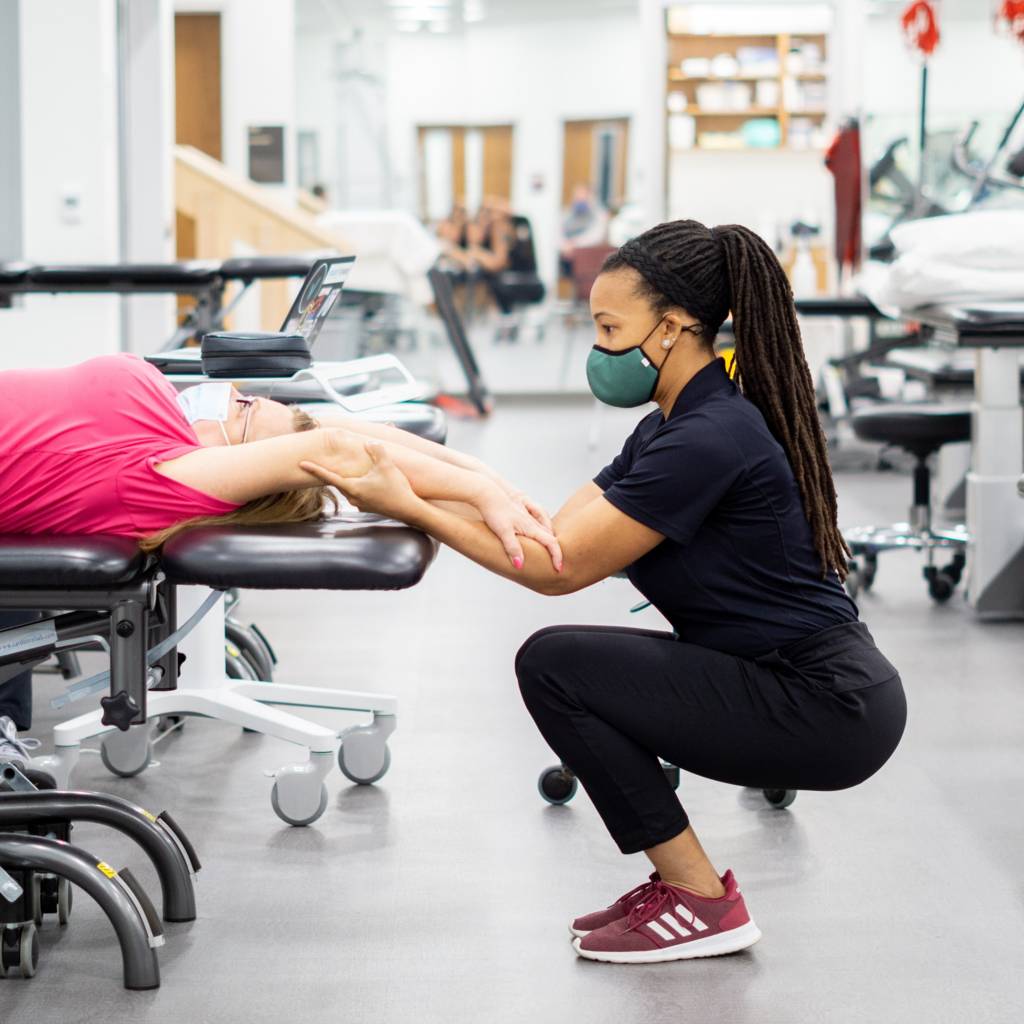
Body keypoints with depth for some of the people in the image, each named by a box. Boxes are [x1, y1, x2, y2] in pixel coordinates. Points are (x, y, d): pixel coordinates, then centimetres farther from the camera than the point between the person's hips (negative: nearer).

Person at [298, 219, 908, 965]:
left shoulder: (709, 438, -20)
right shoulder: (672, 426, 10)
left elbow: (559, 568, -18)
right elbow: (557, 532, 7)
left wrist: (411, 508, -14)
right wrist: (410, 497, 1)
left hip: (831, 708, -10)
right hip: (796, 684, 10)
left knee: (554, 666, -13)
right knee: (576, 668, 12)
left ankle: (703, 903, -3)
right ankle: (683, 881, 15)